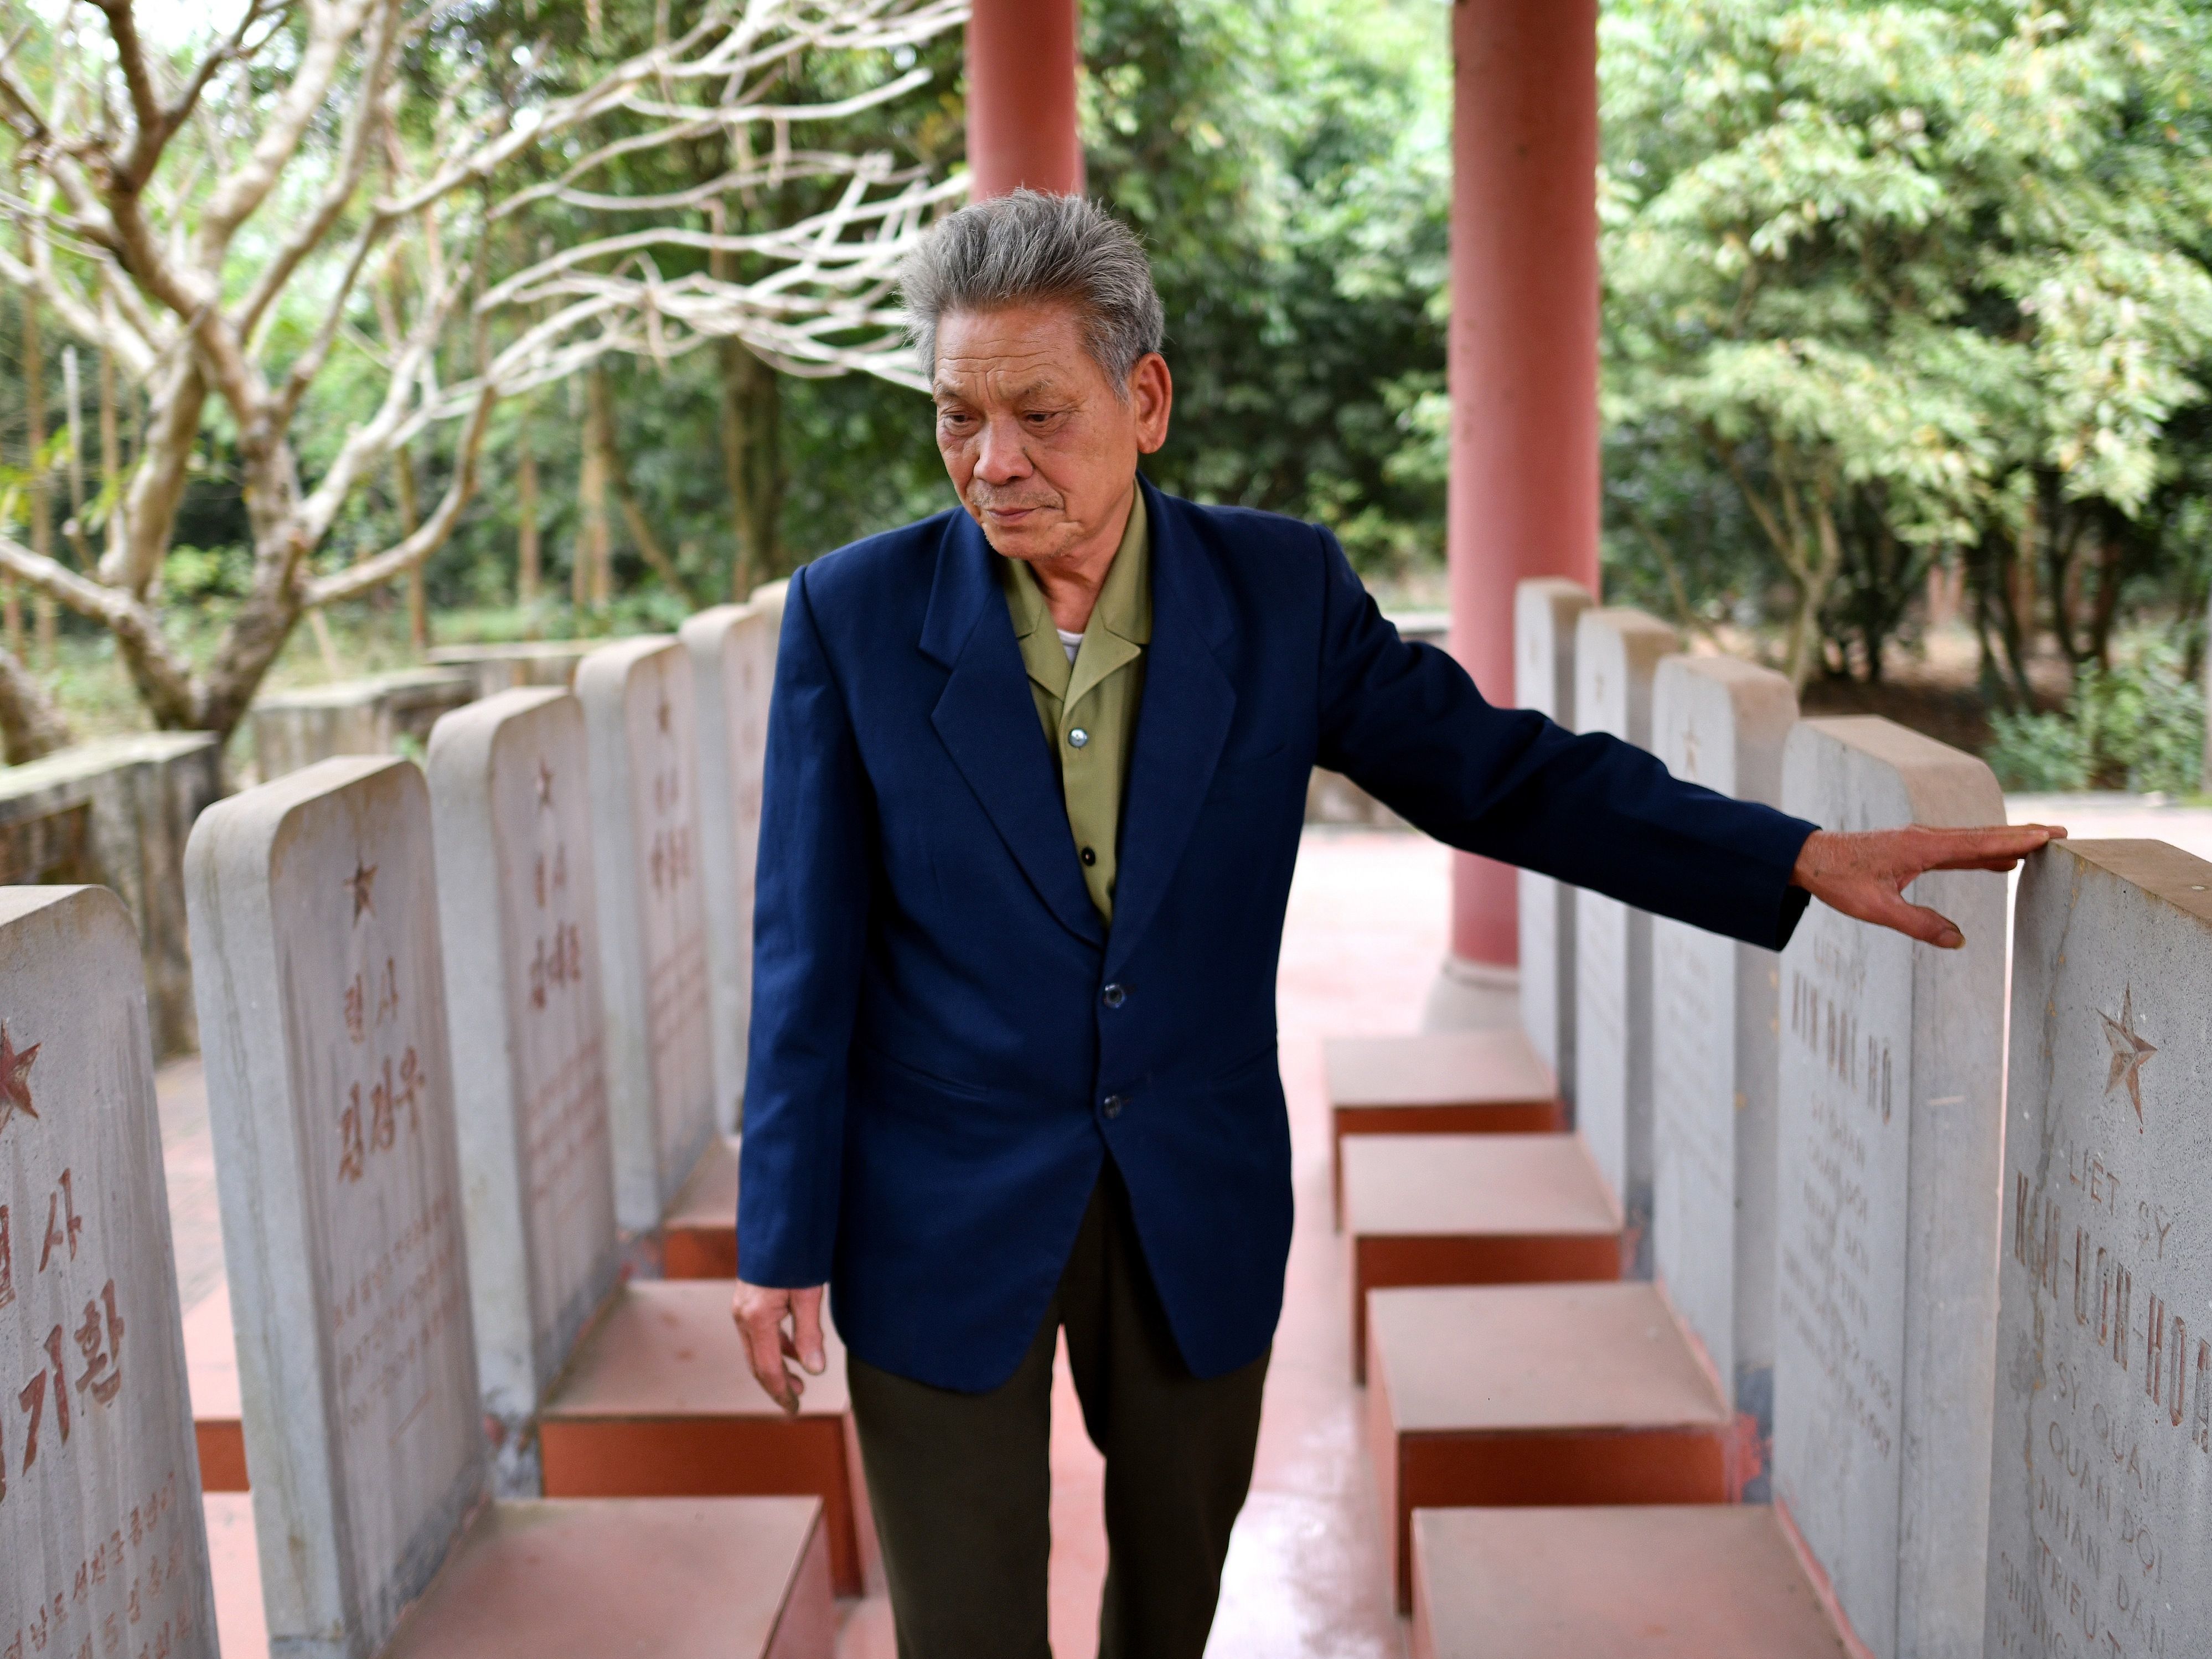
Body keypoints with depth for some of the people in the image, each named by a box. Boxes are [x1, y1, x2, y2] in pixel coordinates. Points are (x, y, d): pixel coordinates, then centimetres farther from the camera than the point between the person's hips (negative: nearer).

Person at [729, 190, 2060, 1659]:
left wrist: (1805, 859, -9)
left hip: (1197, 1205, 2)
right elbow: (809, 952, -7)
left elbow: (1493, 770, -2)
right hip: (943, 1211, -1)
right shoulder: (854, 613, -10)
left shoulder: (1280, 588, -6)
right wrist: (783, 1241, -5)